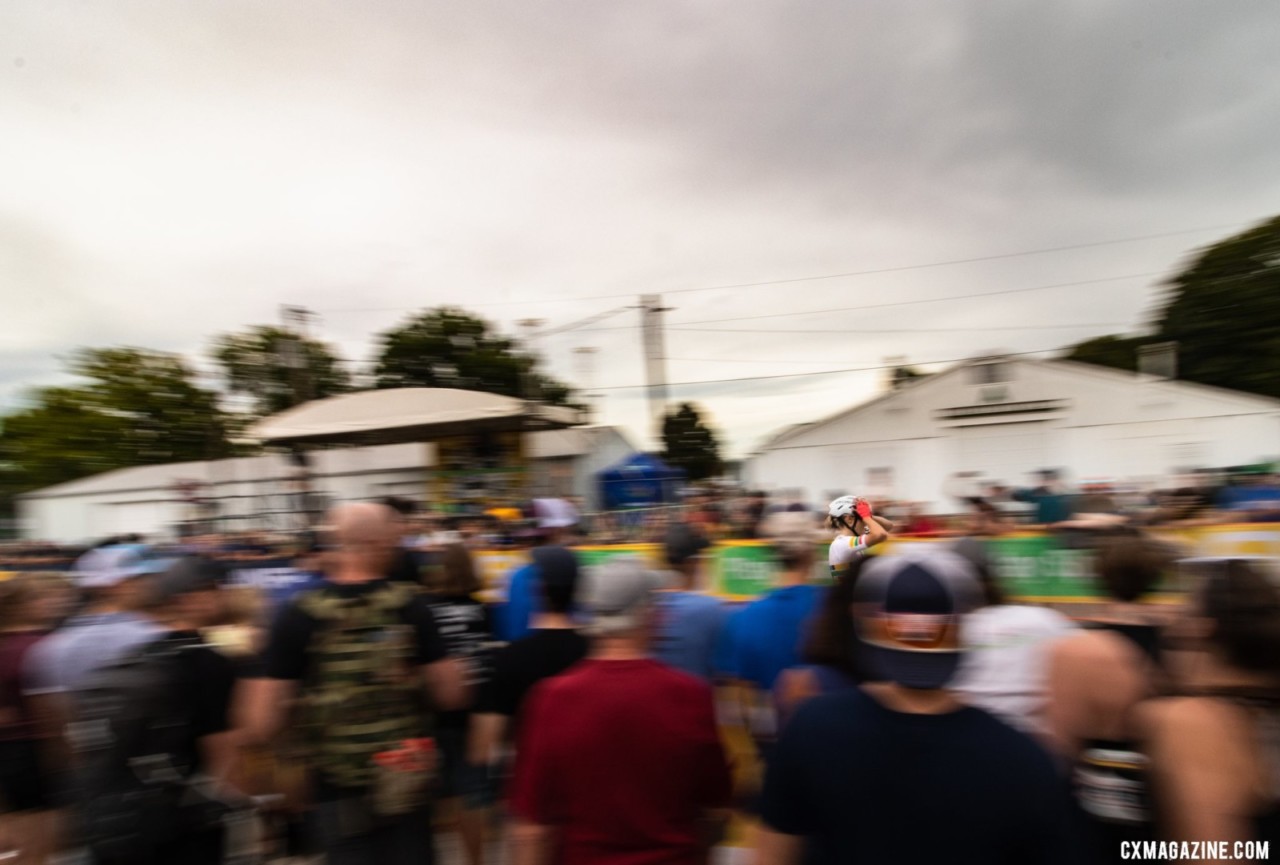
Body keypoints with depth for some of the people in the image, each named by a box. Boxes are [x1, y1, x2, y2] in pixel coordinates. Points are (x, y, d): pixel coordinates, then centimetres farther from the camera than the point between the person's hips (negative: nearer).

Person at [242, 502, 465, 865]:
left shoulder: (299, 615, -14)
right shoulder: (410, 605, -13)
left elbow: (261, 726, -12)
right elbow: (451, 695, -8)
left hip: (339, 792, 0)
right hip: (408, 785, 1)